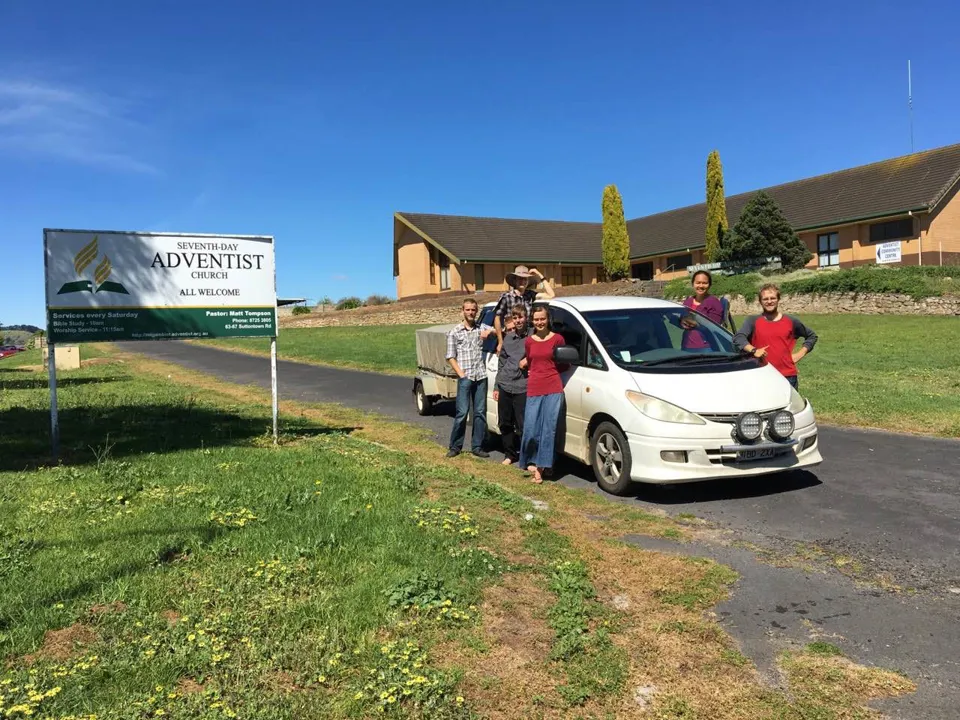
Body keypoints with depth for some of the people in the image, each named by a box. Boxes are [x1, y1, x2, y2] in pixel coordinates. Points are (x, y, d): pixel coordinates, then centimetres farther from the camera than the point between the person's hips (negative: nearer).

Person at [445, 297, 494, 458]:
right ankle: (455, 446, 6)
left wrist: (490, 331, -11)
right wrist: (461, 374, -7)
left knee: (480, 412, 5)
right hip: (465, 378, -3)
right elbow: (451, 357, 4)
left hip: (481, 377, 3)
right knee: (462, 412, -5)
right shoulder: (454, 332, 6)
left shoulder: (483, 328, 12)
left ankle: (477, 446, 12)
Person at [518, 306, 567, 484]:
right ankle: (531, 461, 17)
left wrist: (548, 370, 1)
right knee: (531, 428, -2)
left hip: (553, 389, -2)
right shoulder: (528, 341, 10)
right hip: (533, 389, 2)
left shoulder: (557, 339, 2)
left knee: (548, 428, -4)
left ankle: (540, 466, 1)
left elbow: (564, 364, 7)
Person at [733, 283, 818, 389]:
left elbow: (812, 336, 24)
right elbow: (738, 338, -13)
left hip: (789, 377, 2)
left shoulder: (791, 321, 10)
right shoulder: (752, 322, 3)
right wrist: (753, 350, -29)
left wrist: (801, 353, 9)